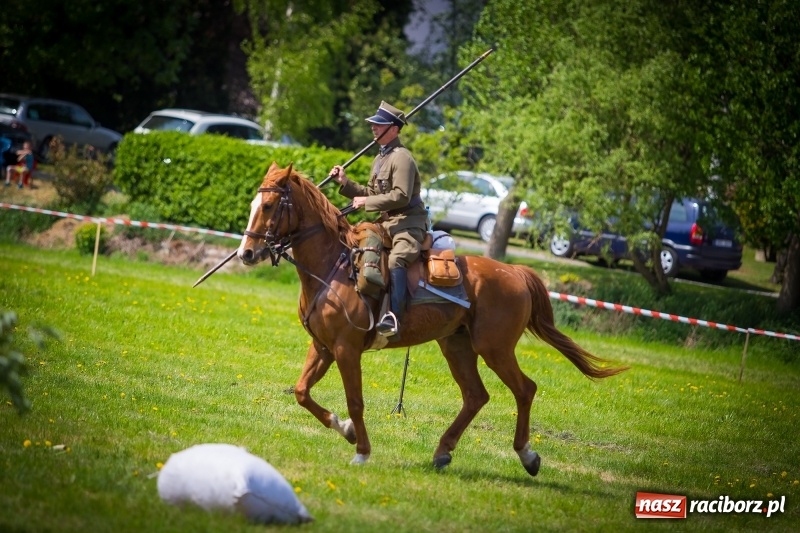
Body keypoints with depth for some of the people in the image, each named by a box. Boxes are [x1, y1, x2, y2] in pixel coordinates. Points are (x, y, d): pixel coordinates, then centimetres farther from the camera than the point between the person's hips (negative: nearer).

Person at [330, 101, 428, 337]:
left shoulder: (401, 158, -13)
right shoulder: (380, 159, 17)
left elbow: (401, 196, -23)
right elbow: (371, 193, 25)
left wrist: (367, 202, -19)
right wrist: (344, 182, 14)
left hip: (409, 224, -11)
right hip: (387, 223, 11)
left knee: (396, 260, -34)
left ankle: (394, 316, -46)